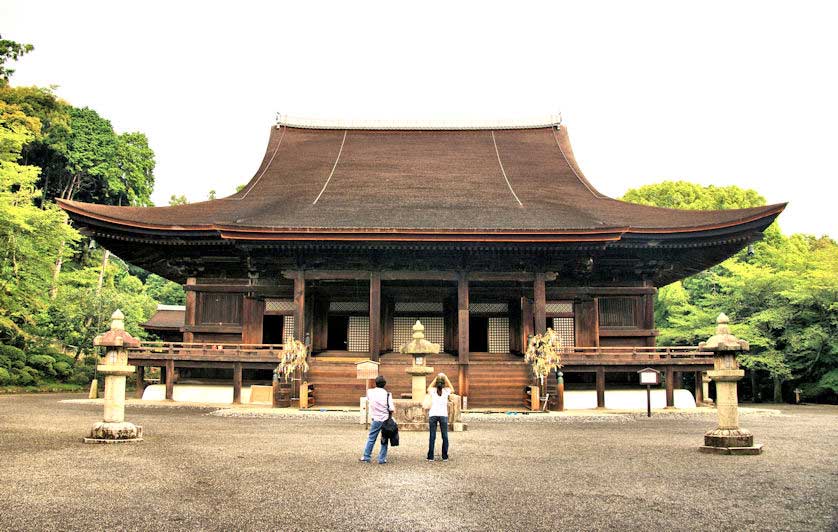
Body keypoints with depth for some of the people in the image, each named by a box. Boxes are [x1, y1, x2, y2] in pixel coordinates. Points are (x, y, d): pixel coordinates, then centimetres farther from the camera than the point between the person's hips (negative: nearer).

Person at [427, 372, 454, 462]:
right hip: (443, 415, -1)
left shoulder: (432, 390, 6)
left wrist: (435, 379, 24)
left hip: (432, 415, 1)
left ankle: (430, 457, 1)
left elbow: (428, 388, 31)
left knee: (432, 437, 2)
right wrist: (446, 379, 25)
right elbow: (452, 390, 28)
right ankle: (445, 457, 6)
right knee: (445, 437, 6)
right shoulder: (446, 391, 4)